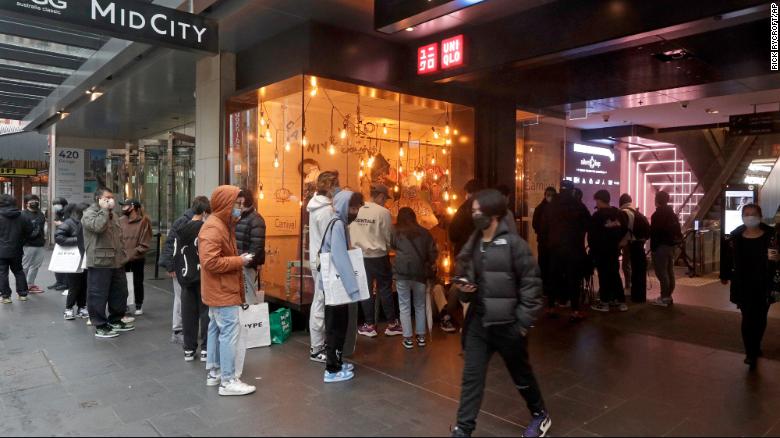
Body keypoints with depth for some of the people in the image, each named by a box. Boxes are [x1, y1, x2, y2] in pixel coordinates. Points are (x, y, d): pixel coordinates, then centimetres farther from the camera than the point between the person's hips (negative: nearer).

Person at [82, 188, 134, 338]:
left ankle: (115, 320, 29)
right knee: (98, 295, -1)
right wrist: (105, 209, -18)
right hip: (100, 262, -9)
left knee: (119, 292, 15)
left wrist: (123, 255, 20)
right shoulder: (89, 214, -8)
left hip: (117, 262, 9)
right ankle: (100, 326, 7)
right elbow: (98, 226, -30)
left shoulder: (112, 215, 19)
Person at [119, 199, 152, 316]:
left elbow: (144, 245, -11)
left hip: (137, 259, -3)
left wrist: (131, 255, -17)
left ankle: (139, 306, 23)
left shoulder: (144, 221, -9)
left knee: (137, 283, 9)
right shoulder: (121, 221, 0)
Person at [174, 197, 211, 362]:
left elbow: (176, 255, 8)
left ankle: (189, 349, 18)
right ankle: (205, 349, 9)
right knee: (206, 311, 4)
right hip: (203, 277, -5)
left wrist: (181, 275, 15)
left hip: (186, 277, 5)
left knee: (188, 313, 10)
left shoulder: (181, 230, 5)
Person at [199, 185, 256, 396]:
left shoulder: (223, 224, 14)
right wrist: (239, 260, -20)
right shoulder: (212, 228, -20)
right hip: (222, 291, -11)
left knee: (216, 330, 16)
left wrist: (239, 259, 4)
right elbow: (210, 262, -28)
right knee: (229, 332, -8)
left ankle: (214, 372, 26)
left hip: (221, 290, 11)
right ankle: (228, 381, -1)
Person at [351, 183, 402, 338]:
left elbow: (351, 233, 4)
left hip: (360, 256, 4)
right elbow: (389, 236, -6)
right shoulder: (383, 212, -12)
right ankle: (392, 324, 17)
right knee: (385, 289, 8)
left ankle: (370, 325, 18)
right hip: (379, 256, -3)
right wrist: (386, 247, 13)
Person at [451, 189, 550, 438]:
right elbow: (463, 277, 19)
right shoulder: (471, 245, 6)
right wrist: (463, 289, -3)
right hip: (477, 322, 5)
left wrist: (524, 322, -13)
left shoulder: (513, 243, -12)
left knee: (522, 376, 16)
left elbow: (531, 284, -12)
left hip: (507, 324, -4)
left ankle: (540, 416, 41)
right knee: (471, 378, 4)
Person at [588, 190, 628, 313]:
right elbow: (624, 230, 13)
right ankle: (621, 302, 13)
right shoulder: (618, 213, 6)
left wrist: (592, 247, 1)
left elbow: (592, 234, -11)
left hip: (601, 250, -6)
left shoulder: (598, 215, -14)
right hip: (614, 249, 6)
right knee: (615, 274, 13)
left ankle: (604, 303, 3)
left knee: (604, 275, -1)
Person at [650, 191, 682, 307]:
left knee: (661, 272, -8)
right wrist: (674, 241, 18)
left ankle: (664, 298, -8)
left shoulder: (658, 214, -14)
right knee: (669, 271, 12)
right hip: (671, 245, 10)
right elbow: (677, 231, 18)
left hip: (661, 245, -10)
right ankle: (668, 296, 17)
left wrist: (653, 246, -11)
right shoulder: (672, 213, 16)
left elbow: (654, 232, -18)